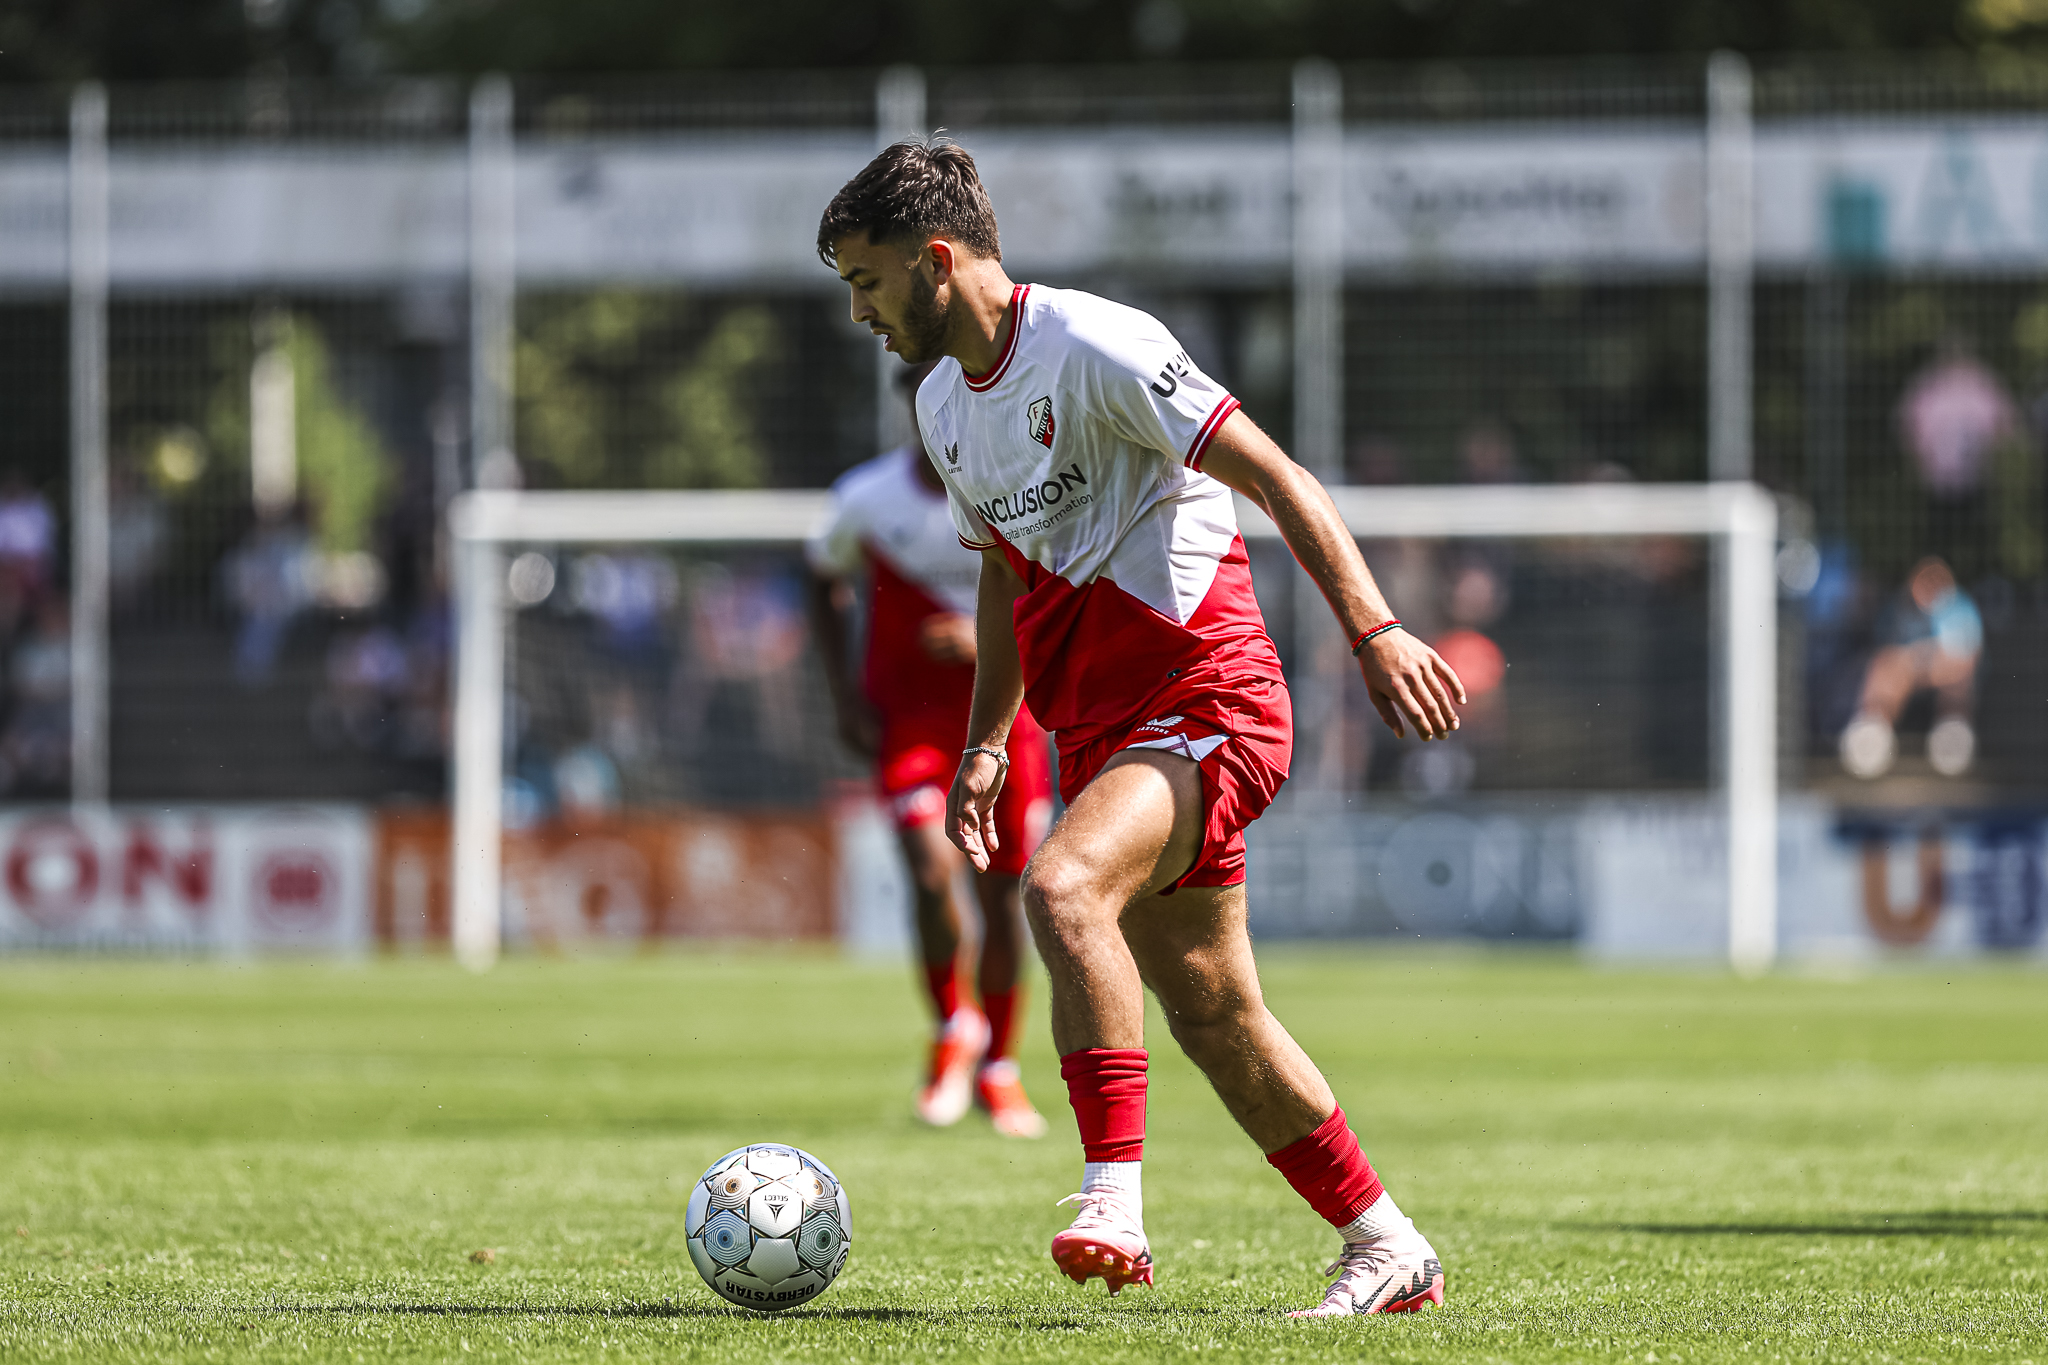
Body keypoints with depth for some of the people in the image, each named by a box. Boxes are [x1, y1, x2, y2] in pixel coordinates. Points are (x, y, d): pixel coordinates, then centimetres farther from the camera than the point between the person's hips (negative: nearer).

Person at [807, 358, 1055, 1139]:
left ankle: (998, 1067, 25)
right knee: (932, 869, -21)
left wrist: (990, 640, -21)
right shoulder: (868, 497, -7)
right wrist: (843, 691, 2)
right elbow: (826, 582, 12)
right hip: (906, 714, -1)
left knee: (1002, 895, 4)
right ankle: (952, 1031, 5)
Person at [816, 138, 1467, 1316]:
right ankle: (1388, 1250, 20)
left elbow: (1275, 478, -17)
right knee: (1210, 1010, 9)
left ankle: (1116, 1202, -32)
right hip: (1102, 731, 9)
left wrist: (1376, 630, -25)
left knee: (1063, 887, -31)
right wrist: (986, 745, 19)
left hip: (1205, 700, -9)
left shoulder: (1094, 347, -15)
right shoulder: (945, 404, 12)